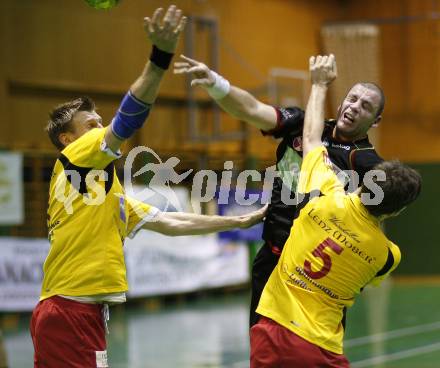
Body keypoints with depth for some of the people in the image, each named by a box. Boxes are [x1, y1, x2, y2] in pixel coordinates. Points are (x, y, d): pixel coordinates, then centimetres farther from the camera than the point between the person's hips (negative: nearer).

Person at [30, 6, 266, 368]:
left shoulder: (113, 195, 24)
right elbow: (126, 120, -18)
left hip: (84, 313, 10)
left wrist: (239, 221, 30)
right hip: (69, 312, -10)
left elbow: (170, 222, 27)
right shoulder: (71, 161, -2)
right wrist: (160, 56, -28)